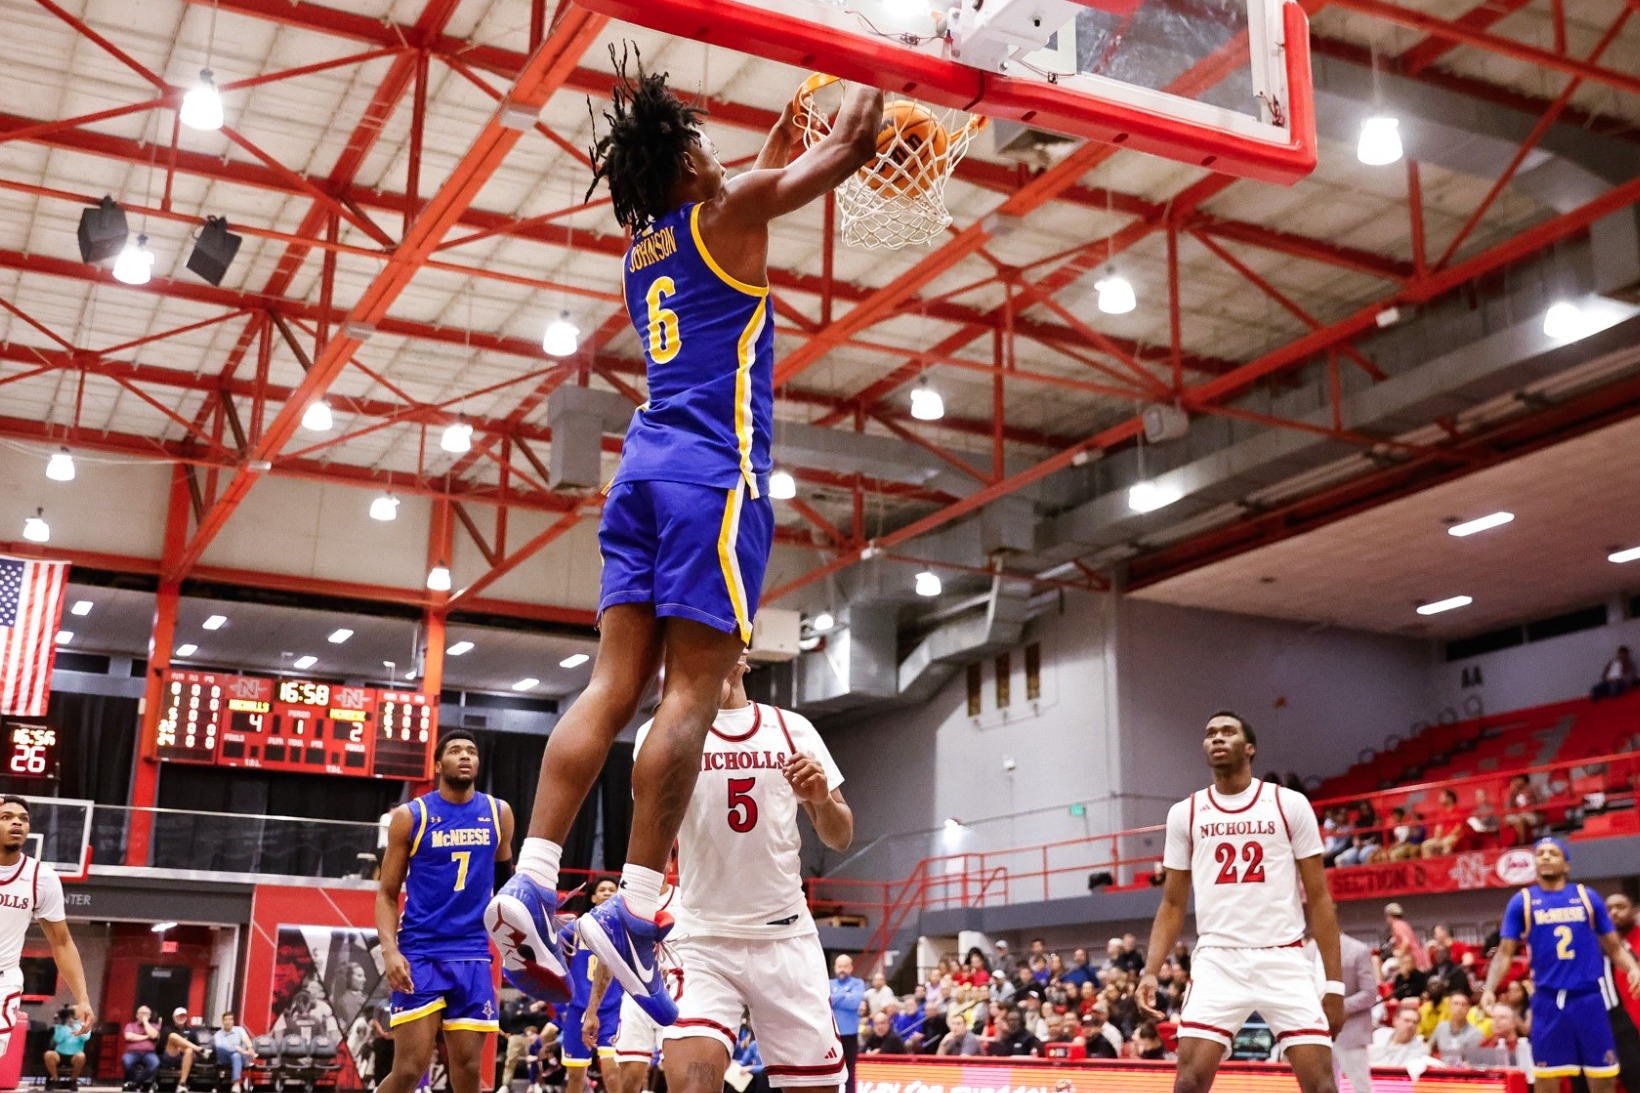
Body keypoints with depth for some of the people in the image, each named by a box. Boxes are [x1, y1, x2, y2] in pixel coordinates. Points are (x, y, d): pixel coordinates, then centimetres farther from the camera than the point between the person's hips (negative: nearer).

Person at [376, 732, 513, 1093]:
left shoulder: (498, 813, 8)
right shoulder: (410, 816, -1)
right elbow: (387, 894, 1)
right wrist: (390, 951, -13)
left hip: (473, 956, 3)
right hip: (419, 954, -3)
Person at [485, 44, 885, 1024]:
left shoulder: (643, 246, 22)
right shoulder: (727, 213, 3)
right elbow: (853, 144, 9)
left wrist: (773, 159, 48)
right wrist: (869, 81, 28)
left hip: (646, 464, 7)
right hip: (714, 468, -7)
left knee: (616, 686, 1)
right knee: (693, 689, -11)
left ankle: (532, 881, -8)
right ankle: (635, 909, -15)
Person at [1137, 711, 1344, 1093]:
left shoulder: (1289, 804, 3)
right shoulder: (1185, 813, 8)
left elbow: (1319, 899, 4)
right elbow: (1173, 904, 12)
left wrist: (1334, 983, -2)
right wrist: (1151, 970, -2)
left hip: (1284, 959, -1)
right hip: (1217, 961, 1)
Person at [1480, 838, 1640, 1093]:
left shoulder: (1587, 897, 8)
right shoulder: (1522, 901, 5)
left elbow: (1613, 946, 11)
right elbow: (1505, 952, 3)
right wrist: (1489, 989, -11)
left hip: (1589, 998, 1)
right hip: (1548, 1000, -1)